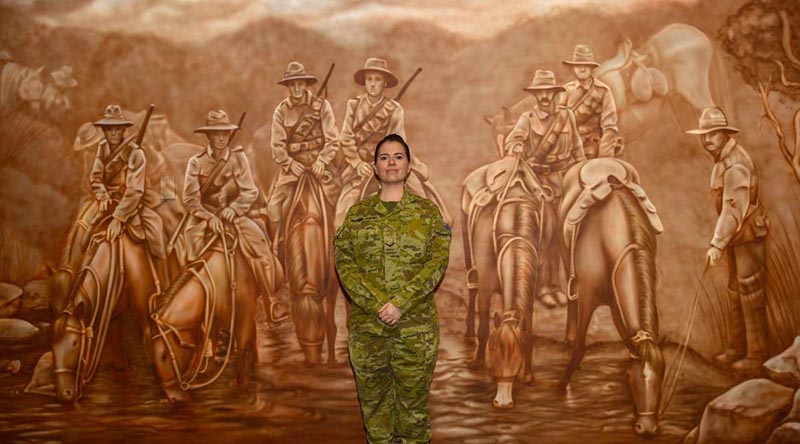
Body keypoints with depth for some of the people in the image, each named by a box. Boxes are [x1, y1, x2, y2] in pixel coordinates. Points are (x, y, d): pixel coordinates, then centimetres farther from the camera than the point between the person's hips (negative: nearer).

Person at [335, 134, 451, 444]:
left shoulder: (427, 212, 4)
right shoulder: (357, 213, 8)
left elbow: (438, 261, -5)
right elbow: (344, 262, -1)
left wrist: (401, 303, -16)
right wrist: (376, 304, -15)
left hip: (416, 324, -1)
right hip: (366, 324, 1)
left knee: (414, 397, 5)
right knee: (373, 398, 9)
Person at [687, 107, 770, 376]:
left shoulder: (735, 165, -23)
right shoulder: (723, 158, 8)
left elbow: (734, 209, -31)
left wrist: (717, 243, -35)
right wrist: (721, 240, 17)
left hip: (749, 235, -10)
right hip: (737, 235, 10)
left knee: (751, 295, -2)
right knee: (736, 292, 17)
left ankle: (756, 355, 7)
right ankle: (737, 348, 28)